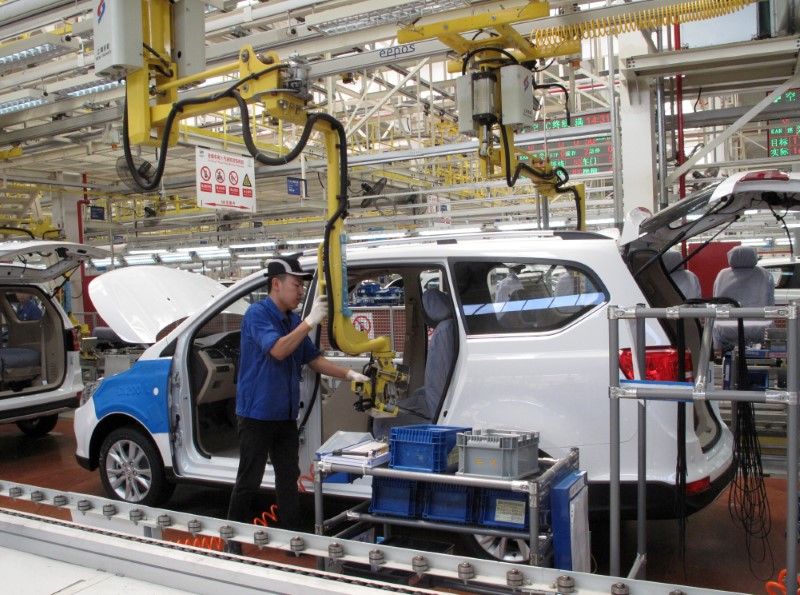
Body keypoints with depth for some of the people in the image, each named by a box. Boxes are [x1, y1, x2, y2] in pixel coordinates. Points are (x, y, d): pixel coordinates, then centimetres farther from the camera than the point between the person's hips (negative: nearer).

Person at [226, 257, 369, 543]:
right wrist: (310, 322, -28)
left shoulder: (293, 320, 10)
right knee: (249, 480, 1)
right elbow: (277, 350, -27)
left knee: (288, 477, 13)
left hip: (285, 414, 8)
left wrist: (350, 375, 6)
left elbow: (313, 359, 14)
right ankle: (234, 539, 15)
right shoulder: (257, 313, -13)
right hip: (257, 412, -8)